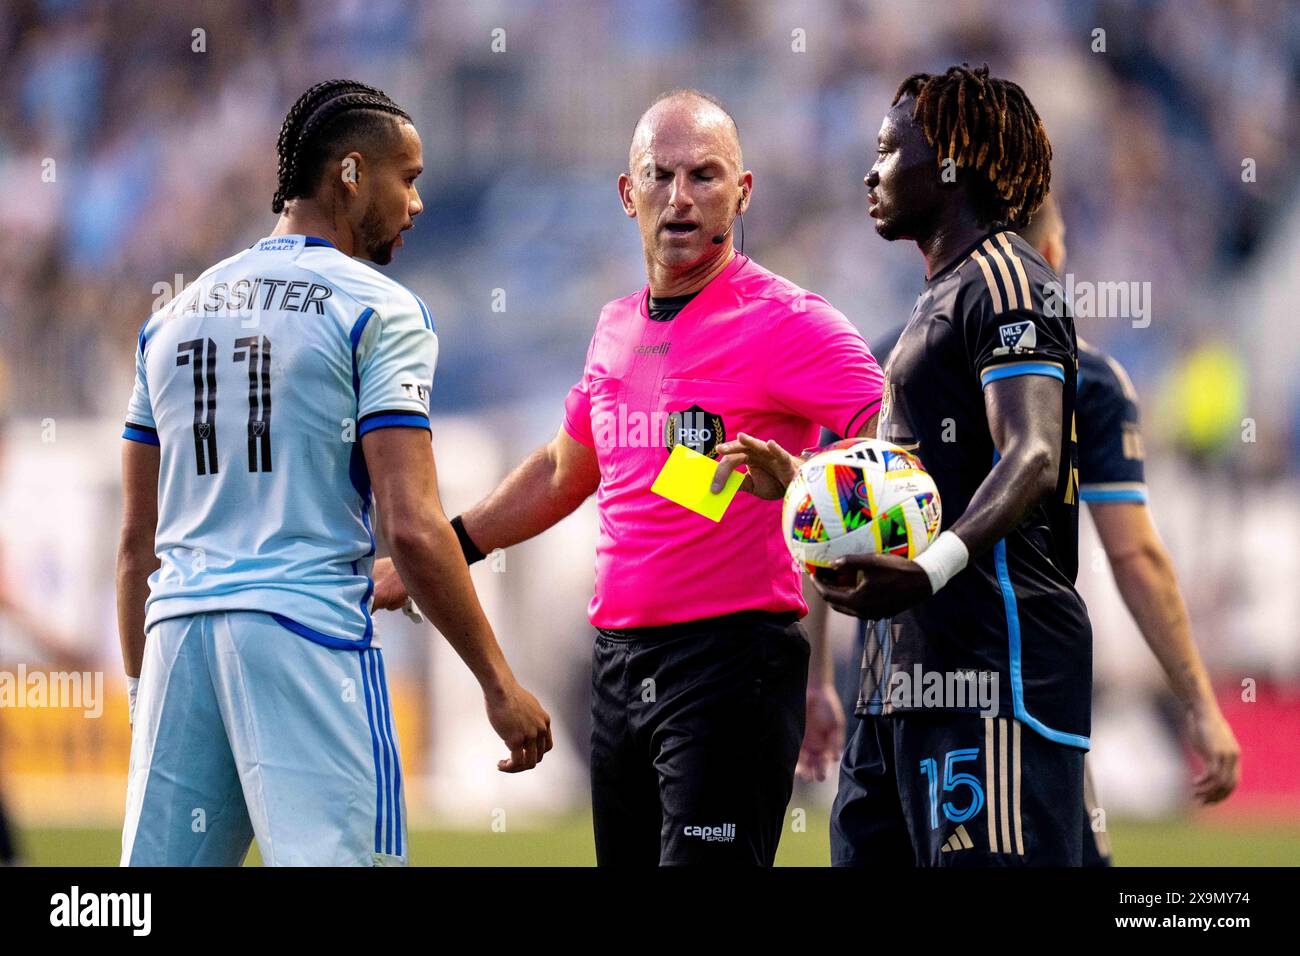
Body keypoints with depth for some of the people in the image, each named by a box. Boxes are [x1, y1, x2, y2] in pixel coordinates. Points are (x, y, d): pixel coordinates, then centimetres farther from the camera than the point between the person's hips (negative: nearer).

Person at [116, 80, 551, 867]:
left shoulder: (174, 317, 16)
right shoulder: (378, 311, -3)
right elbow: (412, 528, -11)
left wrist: (143, 690, 23)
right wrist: (499, 683, -5)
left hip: (178, 627, 6)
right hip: (310, 631, -6)